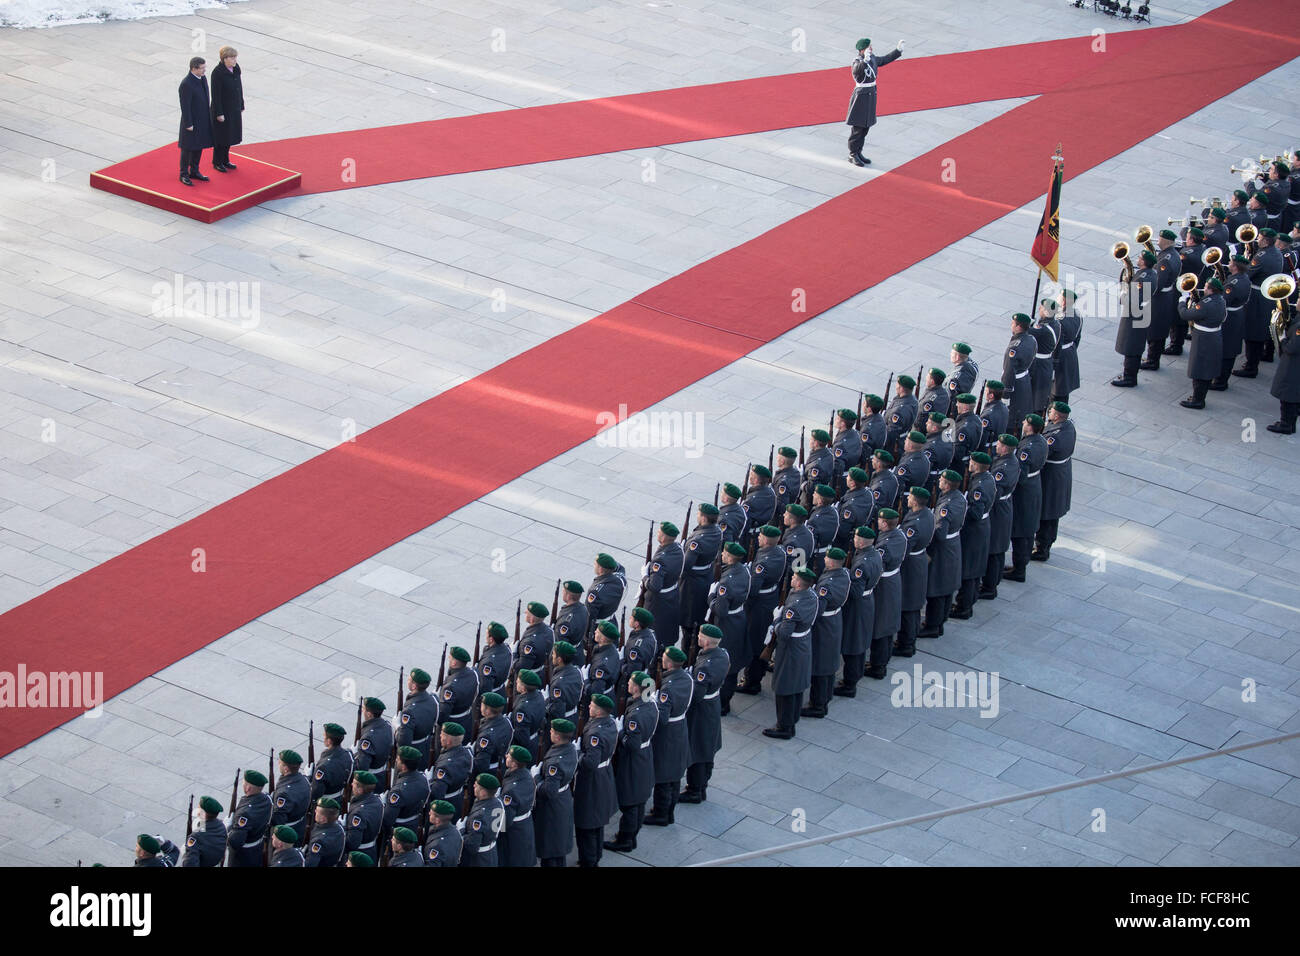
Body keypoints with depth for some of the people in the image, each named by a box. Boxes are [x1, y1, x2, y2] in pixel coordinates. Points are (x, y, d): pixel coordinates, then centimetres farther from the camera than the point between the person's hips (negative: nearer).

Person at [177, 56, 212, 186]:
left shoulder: (202, 78, 0)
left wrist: (208, 116, 17)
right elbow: (185, 106, -22)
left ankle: (194, 171, 32)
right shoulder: (186, 84, -26)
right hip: (192, 121, -8)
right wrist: (189, 125, -18)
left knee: (199, 147, 18)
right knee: (188, 148, 7)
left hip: (203, 120, 8)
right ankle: (184, 174, 20)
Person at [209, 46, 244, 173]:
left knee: (229, 134, 18)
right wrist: (219, 113, -18)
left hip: (234, 109, 7)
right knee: (221, 135, 6)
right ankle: (217, 162, 22)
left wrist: (241, 106, 12)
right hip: (222, 109, -7)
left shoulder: (236, 68, -2)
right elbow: (216, 94, -20)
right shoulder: (218, 72, -23)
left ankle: (225, 160, 33)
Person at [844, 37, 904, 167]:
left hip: (871, 96, 8)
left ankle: (858, 153, 25)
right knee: (858, 128, -1)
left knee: (865, 127, 15)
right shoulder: (857, 62, -21)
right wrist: (865, 60, -57)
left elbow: (884, 60, 21)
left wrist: (898, 51, 18)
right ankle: (852, 155, 10)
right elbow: (856, 70, -44)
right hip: (861, 96, -8)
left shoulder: (872, 58, 3)